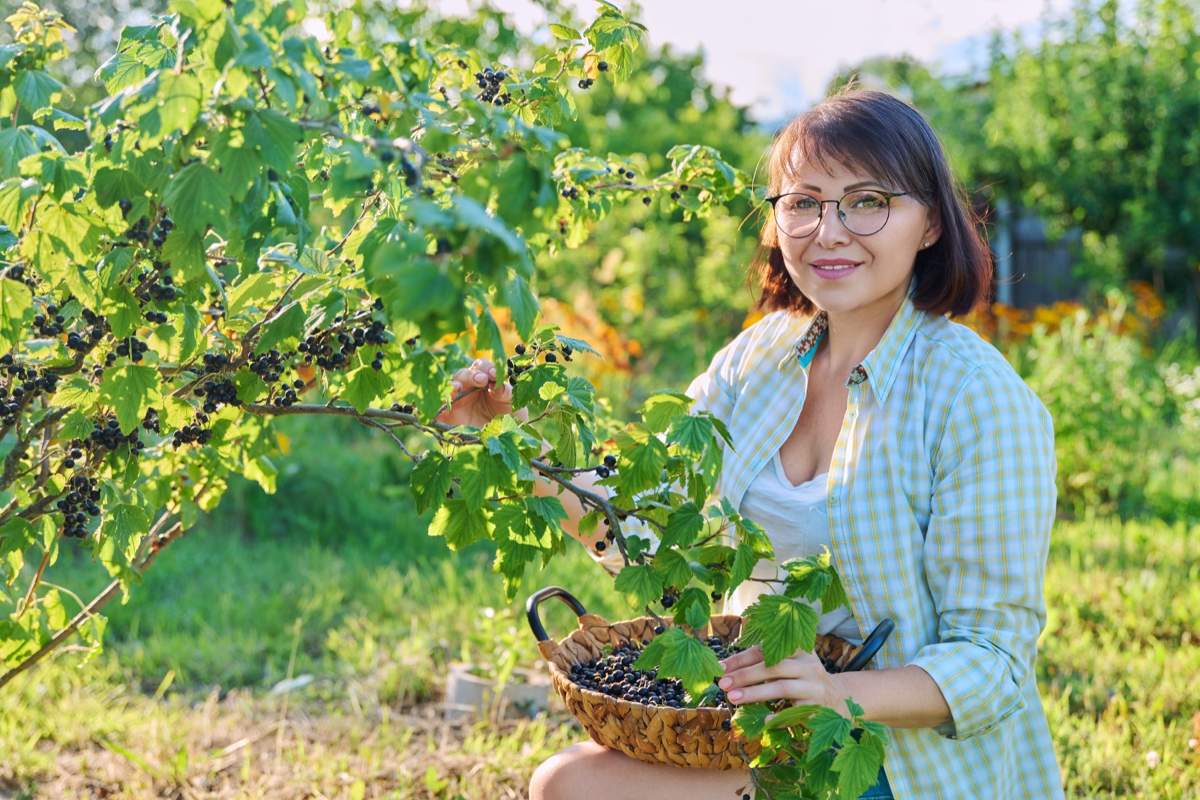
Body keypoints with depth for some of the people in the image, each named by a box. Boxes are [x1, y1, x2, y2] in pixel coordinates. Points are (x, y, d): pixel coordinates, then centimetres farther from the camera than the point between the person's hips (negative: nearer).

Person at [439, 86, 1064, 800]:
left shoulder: (979, 400, -16)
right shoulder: (760, 356, 3)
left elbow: (993, 660, -16)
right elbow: (643, 535, -1)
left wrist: (844, 694, -32)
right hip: (761, 726, 6)